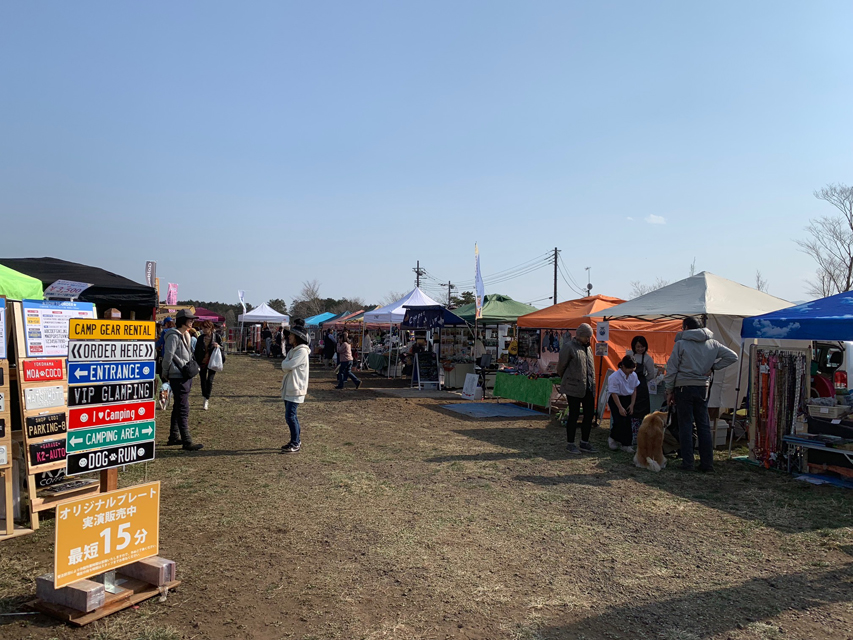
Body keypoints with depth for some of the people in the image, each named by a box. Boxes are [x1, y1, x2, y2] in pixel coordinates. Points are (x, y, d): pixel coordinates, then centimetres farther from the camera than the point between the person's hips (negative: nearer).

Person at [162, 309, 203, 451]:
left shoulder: (185, 335, 16)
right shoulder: (174, 336, -14)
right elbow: (168, 355, -20)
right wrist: (166, 372, -11)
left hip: (185, 376, 10)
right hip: (178, 377, -10)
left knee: (178, 408, 16)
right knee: (183, 409, -9)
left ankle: (174, 437, 26)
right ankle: (187, 442, -8)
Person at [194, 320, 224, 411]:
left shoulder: (217, 337, -3)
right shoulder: (200, 338, 4)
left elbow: (222, 350, 4)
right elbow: (196, 352, 9)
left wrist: (219, 347, -19)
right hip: (202, 363, 3)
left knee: (209, 381, -10)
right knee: (203, 381, 7)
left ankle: (206, 401, -2)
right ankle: (205, 399, 25)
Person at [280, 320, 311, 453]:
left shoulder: (302, 351, -16)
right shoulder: (293, 350, 14)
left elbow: (288, 365, -23)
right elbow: (284, 367, 8)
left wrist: (285, 360, -4)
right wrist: (286, 362, -12)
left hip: (296, 389, -10)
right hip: (289, 388, 10)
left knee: (290, 415, -10)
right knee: (291, 415, 14)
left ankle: (295, 444, -2)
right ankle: (296, 441, 24)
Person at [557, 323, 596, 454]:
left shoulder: (587, 347, 15)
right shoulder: (568, 347, -10)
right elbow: (561, 366, -3)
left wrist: (592, 382, 18)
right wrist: (565, 380, 9)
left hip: (588, 387, 7)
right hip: (574, 387, -7)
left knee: (589, 414, 8)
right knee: (574, 415, 0)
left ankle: (585, 442, 21)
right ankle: (570, 444, 12)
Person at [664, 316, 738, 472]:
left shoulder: (681, 343, -6)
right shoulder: (712, 343, 6)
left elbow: (671, 369, -6)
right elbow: (732, 356, 5)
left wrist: (669, 391, 1)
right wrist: (713, 367, 4)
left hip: (684, 388, -3)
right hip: (703, 388, 4)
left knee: (685, 425, 2)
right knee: (704, 426, 9)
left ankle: (687, 463, 3)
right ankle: (707, 463, 11)